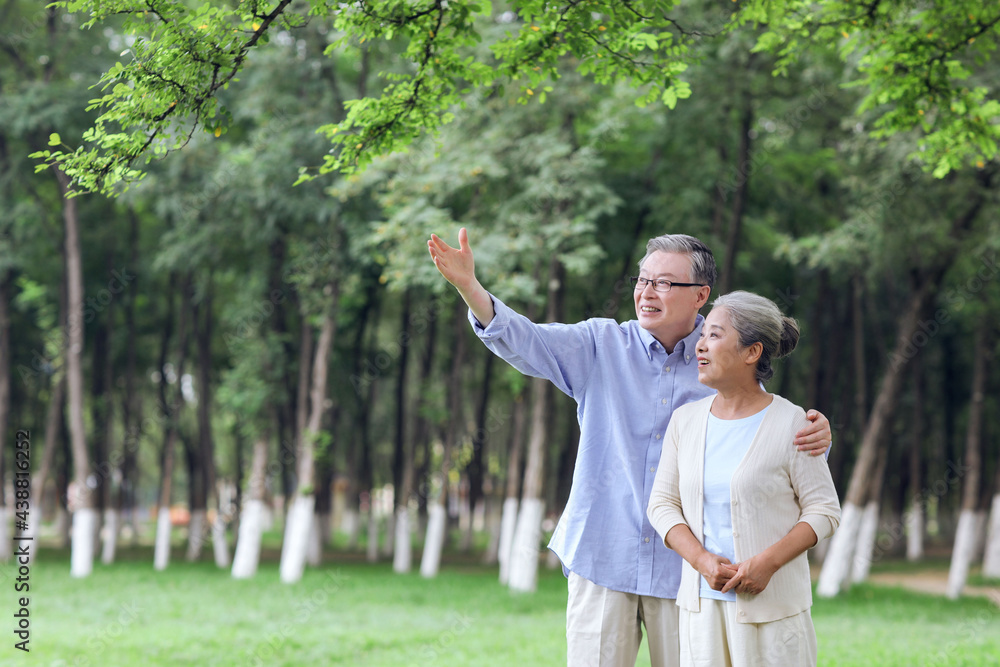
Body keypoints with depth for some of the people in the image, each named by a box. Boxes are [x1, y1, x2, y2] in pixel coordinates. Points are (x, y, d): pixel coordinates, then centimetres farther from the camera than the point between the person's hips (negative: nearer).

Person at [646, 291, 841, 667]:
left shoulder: (790, 423, -4)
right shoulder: (685, 420, 8)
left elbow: (824, 511, -3)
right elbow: (662, 504, 7)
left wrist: (768, 562, -16)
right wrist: (702, 561, -10)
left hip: (771, 604, -3)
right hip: (701, 602, 4)